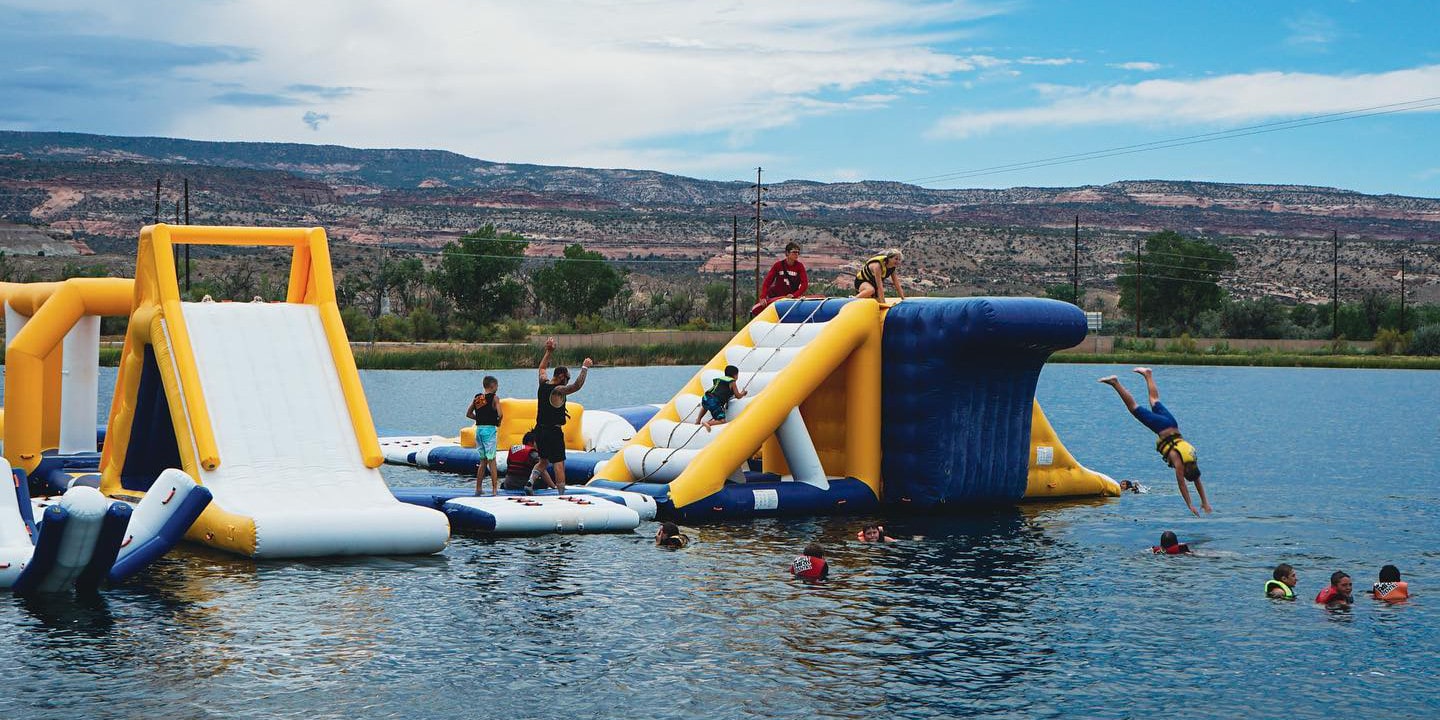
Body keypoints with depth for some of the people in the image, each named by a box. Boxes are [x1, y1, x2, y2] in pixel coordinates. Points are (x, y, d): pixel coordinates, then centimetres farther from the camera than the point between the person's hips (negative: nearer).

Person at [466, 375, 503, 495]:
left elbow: (468, 414, 14)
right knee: (492, 460, -2)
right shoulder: (494, 398, -7)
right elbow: (499, 414, -18)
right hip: (490, 429, -5)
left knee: (483, 460, 15)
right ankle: (495, 488, -5)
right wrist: (498, 422, 0)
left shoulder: (477, 398, 10)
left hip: (479, 428, 5)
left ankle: (478, 488, 16)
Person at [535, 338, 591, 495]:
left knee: (544, 461, 21)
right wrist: (584, 368, -25)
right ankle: (561, 494, -5)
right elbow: (577, 386, -33)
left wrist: (548, 351, 26)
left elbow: (542, 368, 24)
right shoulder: (558, 391, -18)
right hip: (553, 432, -8)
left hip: (539, 429, 8)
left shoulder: (543, 384, 4)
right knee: (559, 464, -4)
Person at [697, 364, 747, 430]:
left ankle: (698, 420, 38)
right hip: (715, 403, -8)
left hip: (706, 398, 8)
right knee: (722, 421, -8)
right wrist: (742, 393, 33)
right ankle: (708, 423, -28)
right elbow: (738, 396, 12)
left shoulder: (720, 379, 26)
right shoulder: (732, 382, 6)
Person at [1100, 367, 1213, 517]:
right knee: (1134, 408, 1)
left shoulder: (1193, 461, -10)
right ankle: (1115, 383, -1)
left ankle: (1148, 374, 39)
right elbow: (1181, 484, -24)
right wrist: (1190, 505, -23)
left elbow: (1198, 481, 0)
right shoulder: (1178, 461, -24)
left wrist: (1205, 502, -1)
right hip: (1163, 429, -4)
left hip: (1172, 427, 4)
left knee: (1154, 401, 23)